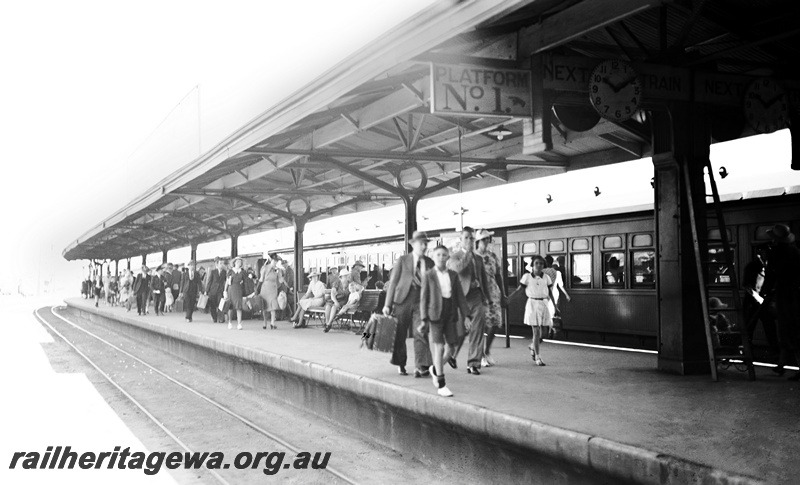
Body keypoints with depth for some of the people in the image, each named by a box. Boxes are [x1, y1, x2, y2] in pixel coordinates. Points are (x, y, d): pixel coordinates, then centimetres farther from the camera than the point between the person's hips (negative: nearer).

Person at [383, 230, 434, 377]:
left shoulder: (430, 263, 10)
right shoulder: (402, 260, 2)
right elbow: (393, 282, 1)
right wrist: (387, 305, -5)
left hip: (421, 302, 1)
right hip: (402, 300, -1)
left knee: (420, 333, -12)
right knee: (399, 335, 6)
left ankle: (422, 366, -9)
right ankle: (400, 365, 23)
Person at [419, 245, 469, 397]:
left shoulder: (453, 275, 9)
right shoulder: (428, 275, 0)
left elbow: (460, 296, 10)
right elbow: (424, 298, -1)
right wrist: (424, 319, -7)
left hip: (451, 314, 4)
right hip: (435, 314, -4)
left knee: (451, 349, 4)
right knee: (439, 347, -9)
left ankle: (435, 369, 33)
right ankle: (441, 386, -3)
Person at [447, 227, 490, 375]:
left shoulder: (478, 259, 19)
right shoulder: (455, 256, 3)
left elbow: (484, 279, 21)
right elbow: (456, 269, -20)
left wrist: (485, 297, 12)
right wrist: (467, 254, -14)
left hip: (477, 297, 4)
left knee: (477, 331, -1)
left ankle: (473, 364, 4)